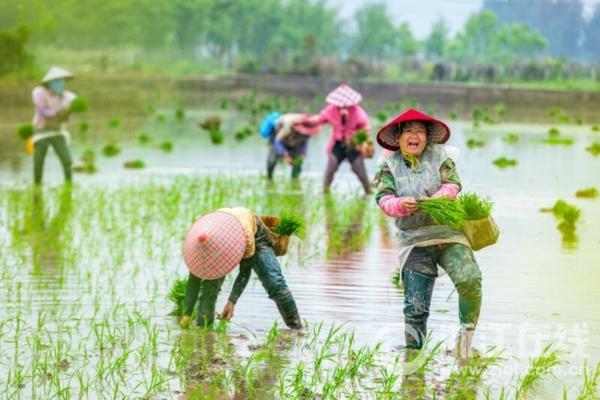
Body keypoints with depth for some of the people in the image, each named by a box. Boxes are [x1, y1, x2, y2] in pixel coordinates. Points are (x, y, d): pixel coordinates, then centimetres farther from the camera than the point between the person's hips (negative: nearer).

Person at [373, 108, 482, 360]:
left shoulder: (440, 156, 6)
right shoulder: (389, 164, 6)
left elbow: (453, 185, -3)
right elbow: (383, 199, -3)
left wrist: (435, 200, -23)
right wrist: (401, 205, -24)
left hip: (448, 233, 0)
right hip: (414, 240, 1)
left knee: (469, 280, -24)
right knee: (415, 305, -1)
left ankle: (467, 332, -4)